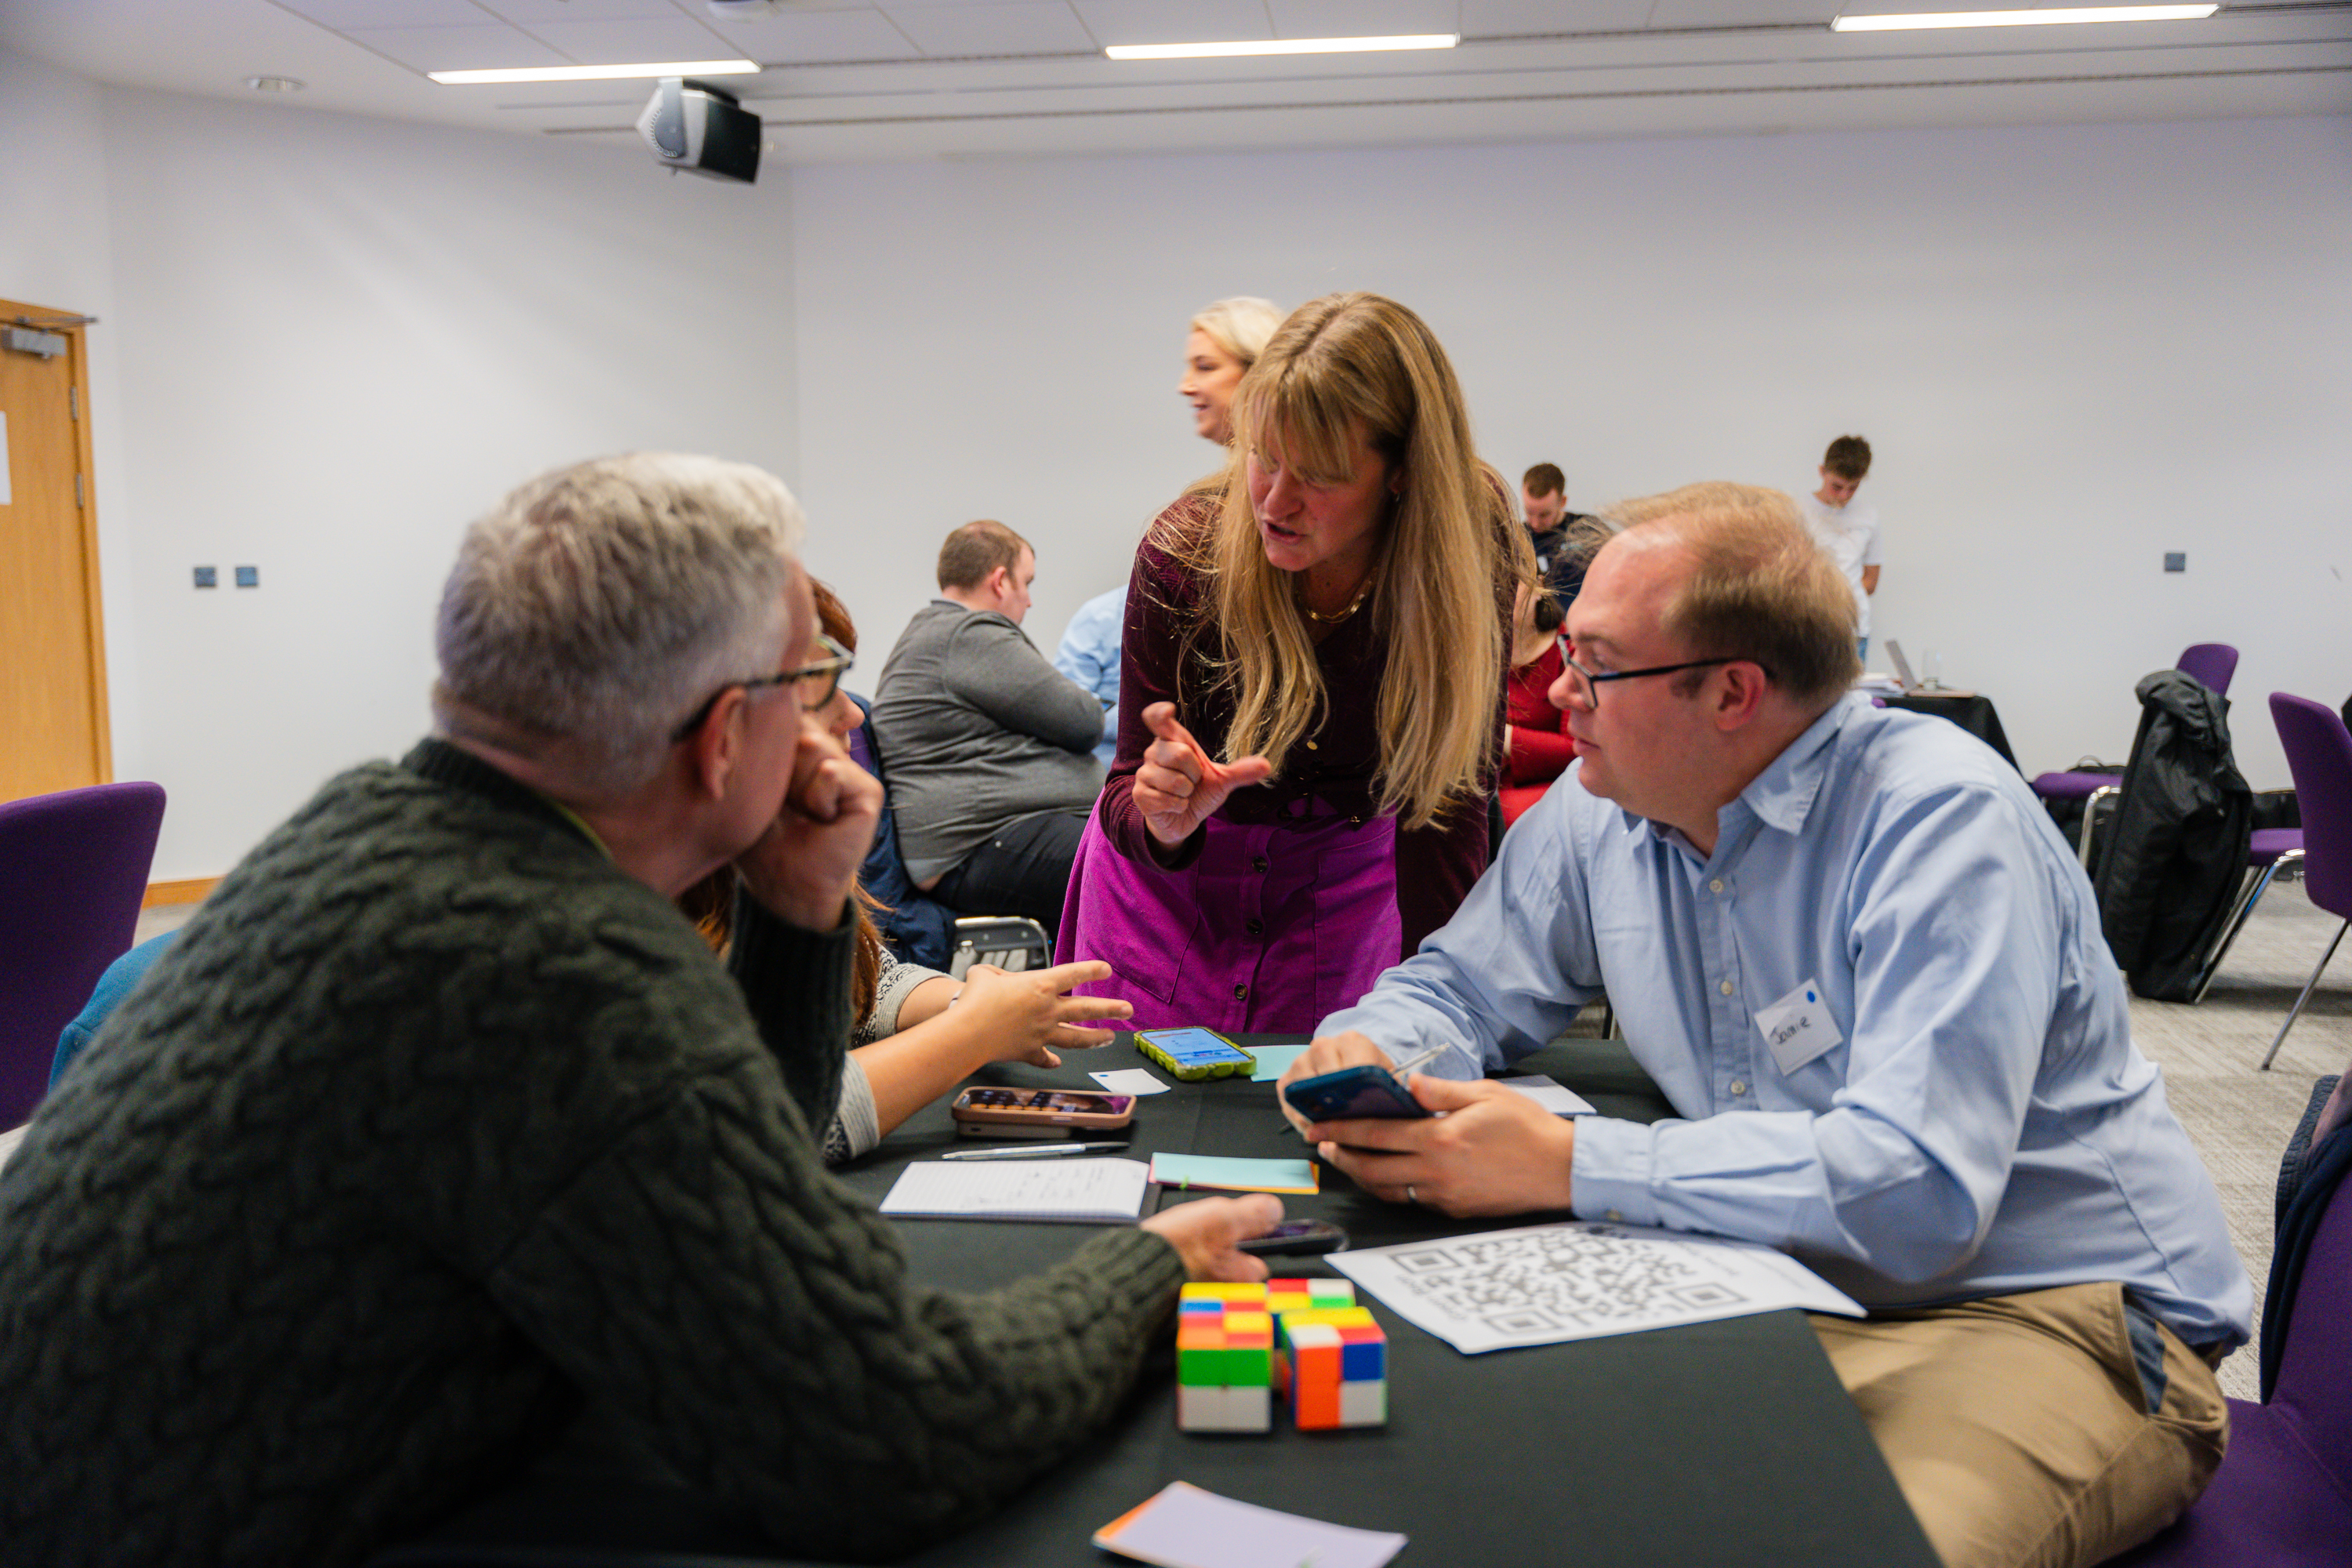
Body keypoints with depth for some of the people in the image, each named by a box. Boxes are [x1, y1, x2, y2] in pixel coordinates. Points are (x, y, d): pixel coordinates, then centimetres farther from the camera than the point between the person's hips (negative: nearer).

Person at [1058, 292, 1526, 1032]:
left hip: (1345, 882, 1)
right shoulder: (1185, 549, -25)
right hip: (1171, 872, 0)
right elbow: (1129, 800, -18)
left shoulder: (1473, 553, -23)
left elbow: (1451, 793, -17)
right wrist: (1163, 819, -41)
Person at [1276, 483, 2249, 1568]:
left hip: (2050, 1313, -5)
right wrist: (1370, 1054, -11)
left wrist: (1567, 1166, -30)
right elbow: (1459, 985, 14)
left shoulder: (1941, 819, -20)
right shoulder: (1598, 810, 1)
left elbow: (1916, 1191, -30)